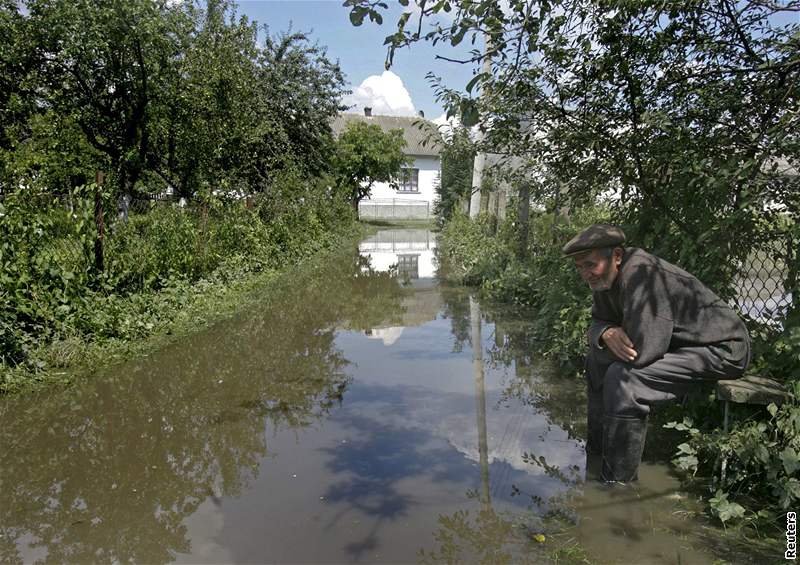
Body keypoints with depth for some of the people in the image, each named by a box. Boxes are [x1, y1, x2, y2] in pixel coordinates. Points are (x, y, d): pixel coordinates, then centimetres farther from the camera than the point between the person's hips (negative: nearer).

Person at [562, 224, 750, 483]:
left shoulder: (640, 274, -30)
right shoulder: (606, 276, 0)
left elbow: (641, 351, -35)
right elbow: (597, 323, 7)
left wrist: (599, 345, -14)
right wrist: (606, 333, -19)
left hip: (721, 349, -10)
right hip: (677, 344, 10)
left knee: (622, 378, -28)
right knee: (598, 364, 11)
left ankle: (617, 486, -15)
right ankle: (598, 459, 24)